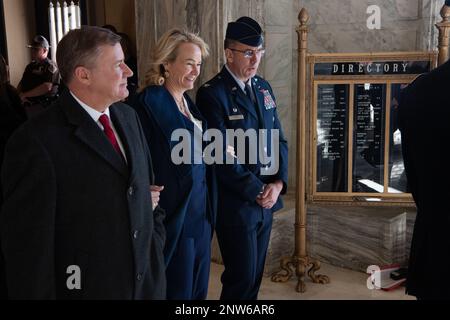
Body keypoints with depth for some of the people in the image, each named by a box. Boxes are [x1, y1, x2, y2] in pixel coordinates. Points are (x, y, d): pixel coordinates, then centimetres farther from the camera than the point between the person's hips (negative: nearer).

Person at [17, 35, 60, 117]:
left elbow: (47, 87, -19)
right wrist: (19, 96, 0)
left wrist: (24, 95, -13)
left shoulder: (50, 66, -6)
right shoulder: (30, 66, 19)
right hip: (27, 104, 7)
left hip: (42, 106, -7)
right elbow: (21, 83, 23)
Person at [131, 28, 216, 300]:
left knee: (199, 287, 18)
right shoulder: (149, 103, -16)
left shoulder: (188, 102, 10)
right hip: (174, 214, -8)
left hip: (201, 211, 8)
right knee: (178, 290, 6)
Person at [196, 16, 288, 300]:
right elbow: (222, 157, -18)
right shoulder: (212, 94, -14)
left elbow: (279, 139, 10)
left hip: (267, 199, 7)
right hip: (236, 203, -7)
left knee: (256, 275, 16)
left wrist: (278, 183, -5)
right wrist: (257, 191, -13)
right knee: (241, 278, 3)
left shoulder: (264, 88, 10)